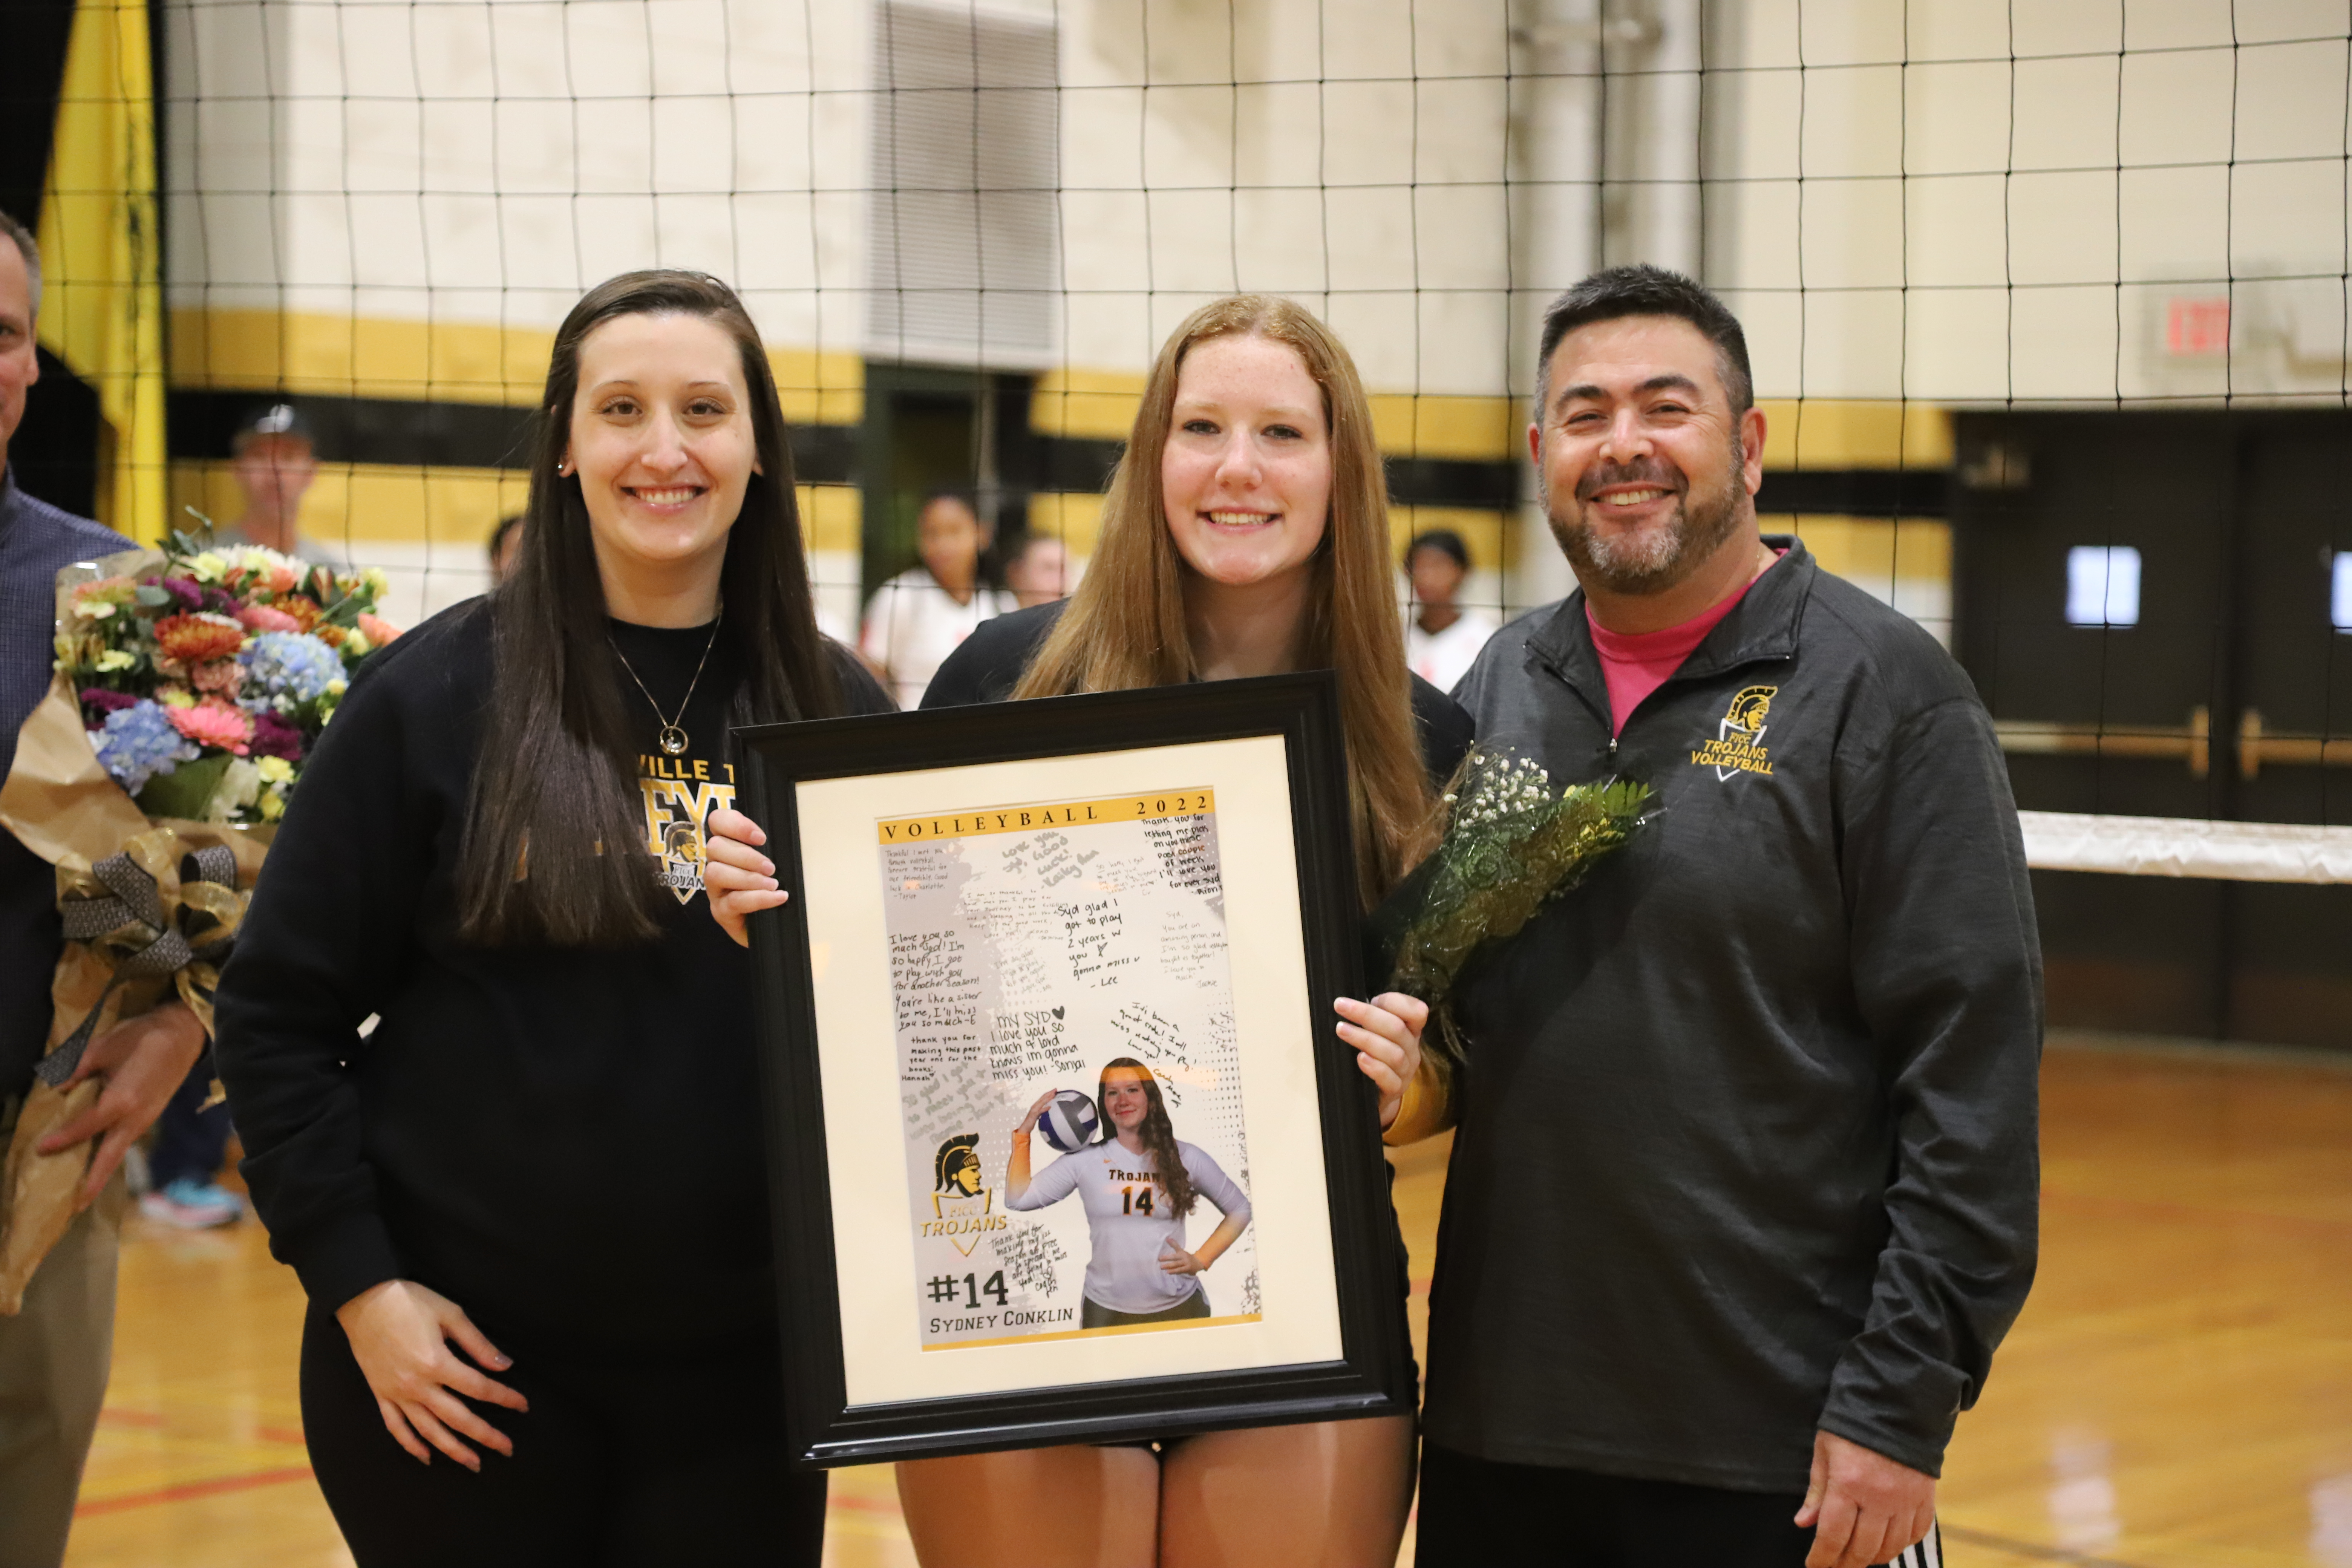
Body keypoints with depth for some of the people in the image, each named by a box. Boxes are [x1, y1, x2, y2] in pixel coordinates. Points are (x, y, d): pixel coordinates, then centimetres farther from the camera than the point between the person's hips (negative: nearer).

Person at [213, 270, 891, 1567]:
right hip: (465, 1361, -2)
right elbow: (278, 1012, -2)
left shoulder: (838, 712, 4)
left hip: (744, 1365, 2)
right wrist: (355, 1281, -8)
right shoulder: (435, 695, -4)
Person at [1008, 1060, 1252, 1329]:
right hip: (1106, 1312, 0)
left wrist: (1201, 1261, -2)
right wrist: (1024, 1131, -6)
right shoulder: (1085, 1161, -2)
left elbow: (1240, 1210, 10)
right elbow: (1018, 1199, -3)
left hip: (1178, 1307, 0)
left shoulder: (1186, 1158, 0)